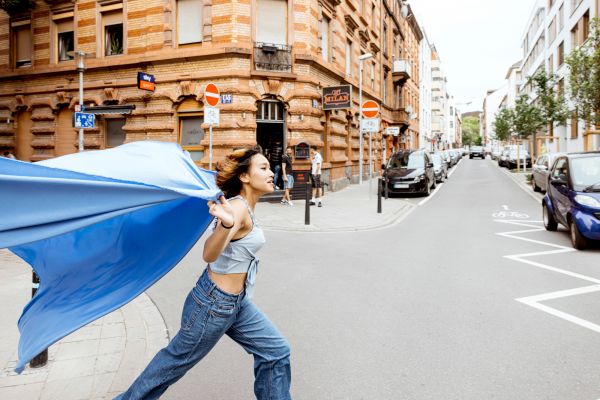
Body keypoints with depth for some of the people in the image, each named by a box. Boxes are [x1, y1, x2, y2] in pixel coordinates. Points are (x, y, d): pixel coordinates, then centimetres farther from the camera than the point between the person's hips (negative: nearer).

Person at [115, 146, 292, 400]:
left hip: (237, 303, 9)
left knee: (276, 353, 12)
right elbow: (209, 254, -40)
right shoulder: (238, 208, -24)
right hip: (214, 303, -9)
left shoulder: (243, 205, 2)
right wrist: (226, 225, -58)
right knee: (176, 362, 14)